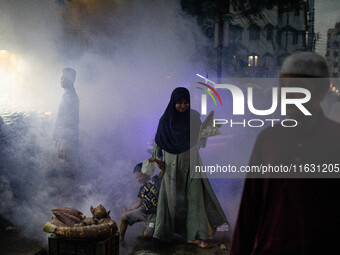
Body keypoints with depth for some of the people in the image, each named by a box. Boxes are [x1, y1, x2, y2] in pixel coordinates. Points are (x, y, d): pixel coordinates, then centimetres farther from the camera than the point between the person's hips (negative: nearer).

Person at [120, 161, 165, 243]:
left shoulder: (155, 180, -2)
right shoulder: (142, 188, 13)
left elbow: (164, 168, -13)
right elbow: (139, 203, 16)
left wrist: (155, 161, -27)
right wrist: (128, 210, 11)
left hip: (153, 214, -6)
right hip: (142, 211, 6)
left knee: (147, 235, -16)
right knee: (124, 217, -6)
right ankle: (121, 238, 13)